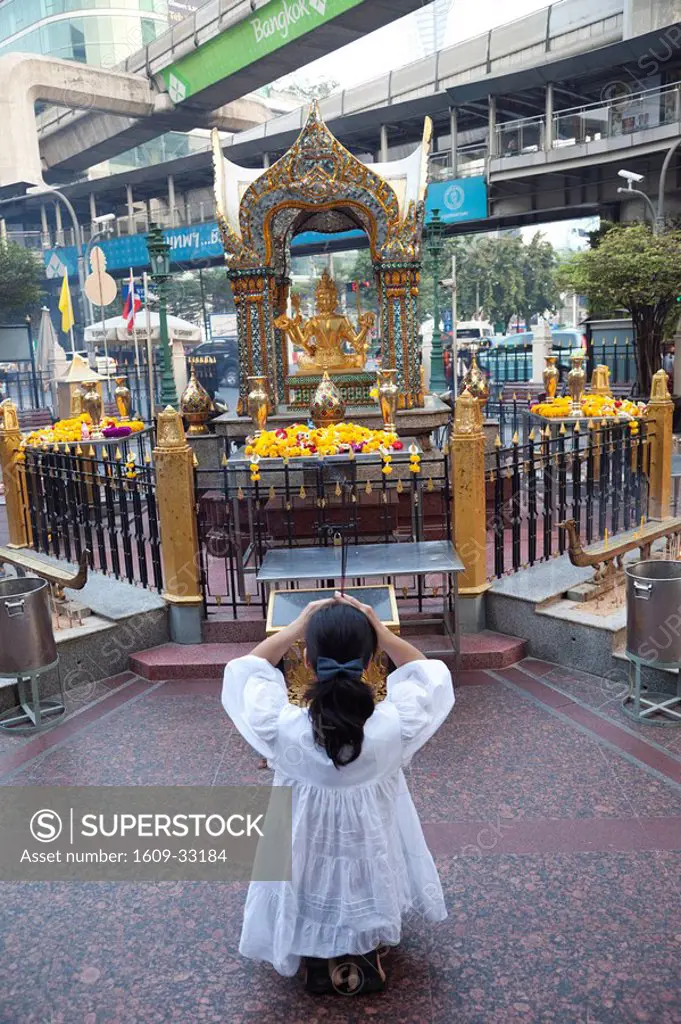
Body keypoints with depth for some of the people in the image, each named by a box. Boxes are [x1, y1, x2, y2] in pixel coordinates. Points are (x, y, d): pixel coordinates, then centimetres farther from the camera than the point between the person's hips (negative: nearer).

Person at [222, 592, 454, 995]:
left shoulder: (283, 729, -34)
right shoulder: (392, 727, -34)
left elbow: (244, 670, -11)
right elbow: (431, 674, -10)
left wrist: (295, 629, -16)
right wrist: (383, 632, -20)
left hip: (309, 866, 0)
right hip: (373, 861, 0)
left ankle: (320, 963, 45)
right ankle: (367, 957, 44)